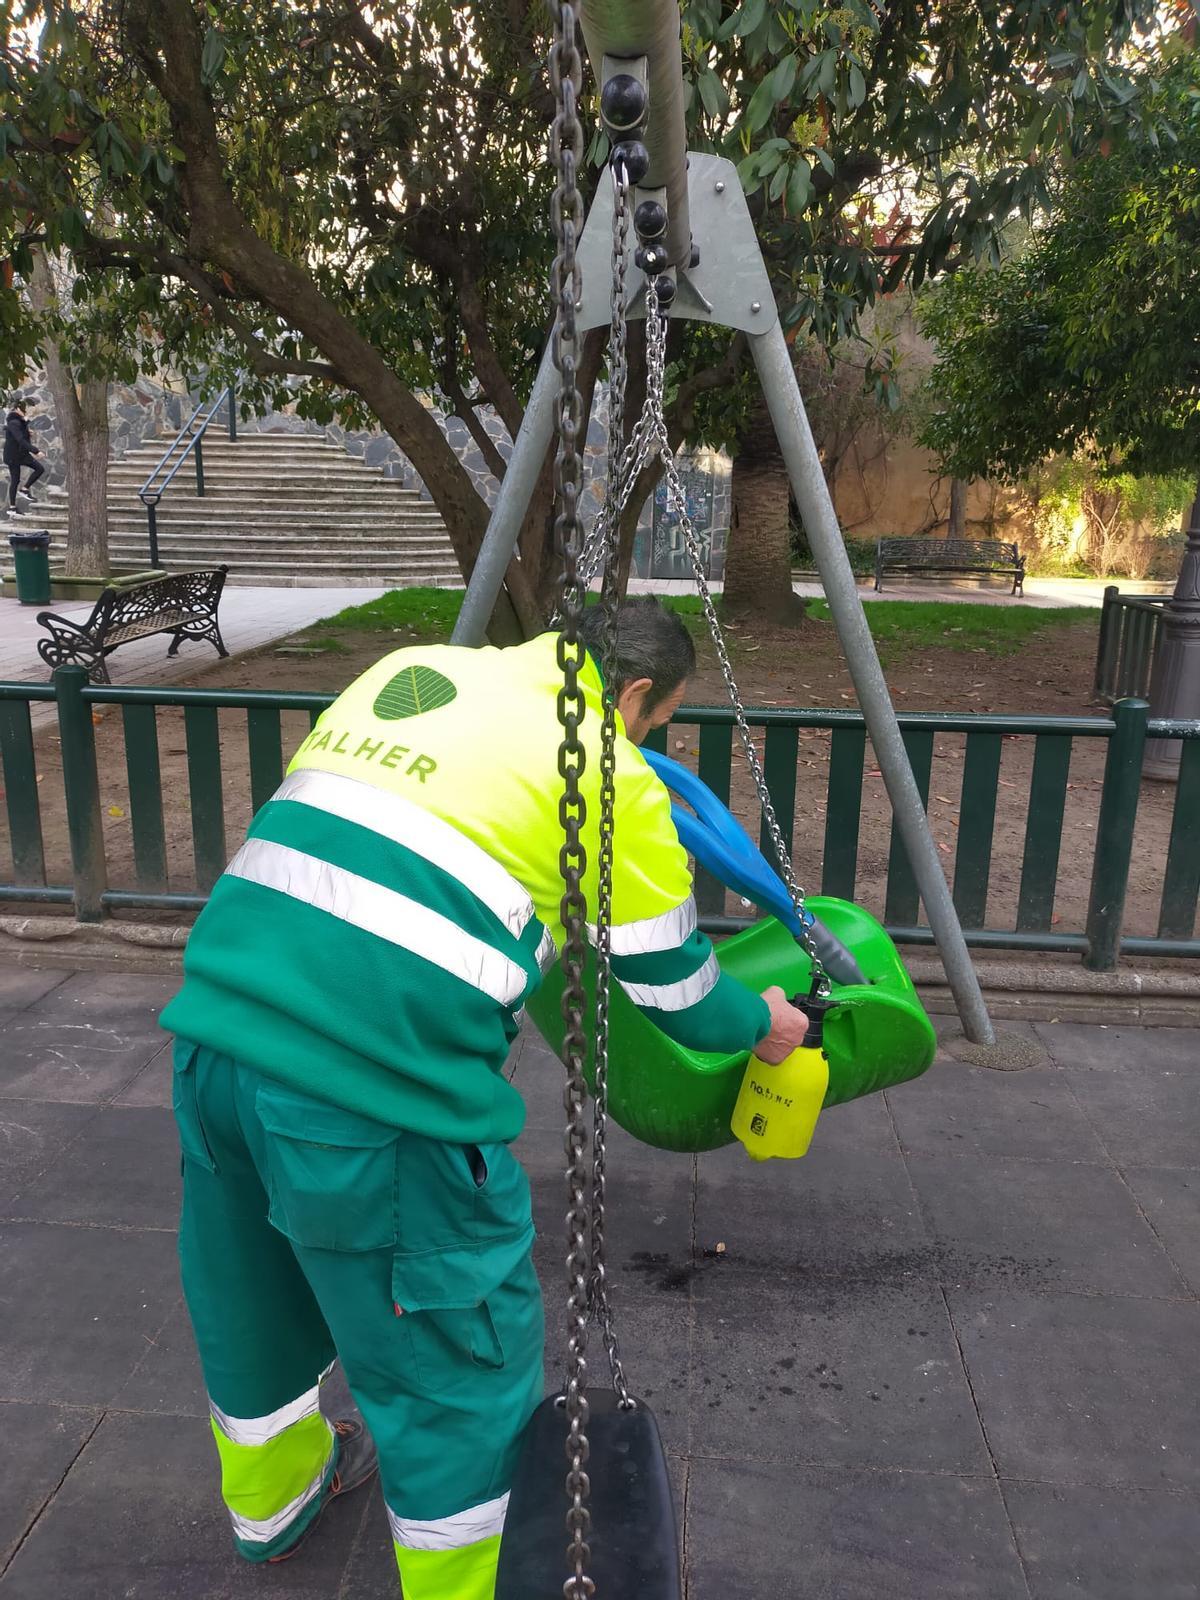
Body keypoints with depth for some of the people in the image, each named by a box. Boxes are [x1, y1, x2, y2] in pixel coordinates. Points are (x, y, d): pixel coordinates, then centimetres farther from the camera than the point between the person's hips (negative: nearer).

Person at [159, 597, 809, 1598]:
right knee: (459, 1355, 16)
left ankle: (273, 1497, 56)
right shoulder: (612, 776, -1)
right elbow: (674, 989, 8)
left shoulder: (407, 669, 16)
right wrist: (760, 1023, 29)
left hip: (216, 1027, 8)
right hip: (374, 1084, -8)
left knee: (260, 1287, 30)